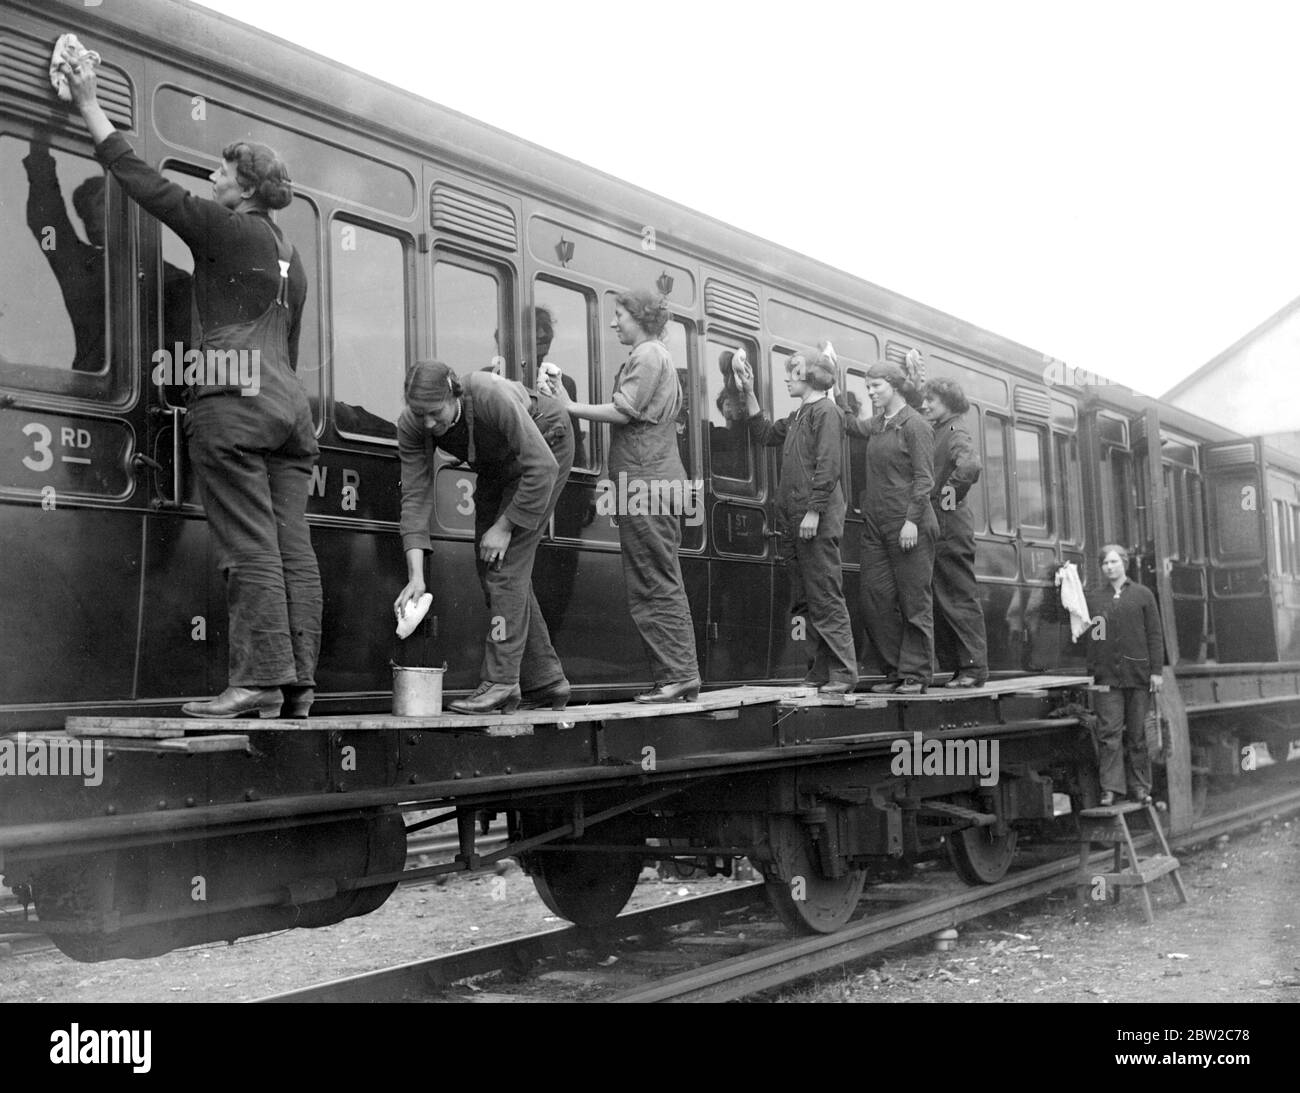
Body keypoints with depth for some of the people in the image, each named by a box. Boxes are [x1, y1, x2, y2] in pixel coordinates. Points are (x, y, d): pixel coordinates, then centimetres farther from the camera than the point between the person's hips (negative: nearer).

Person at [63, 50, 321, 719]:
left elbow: (145, 185, 3)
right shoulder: (289, 257, 26)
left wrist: (91, 109, 12)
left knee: (250, 547, -11)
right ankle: (298, 685, 1)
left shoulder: (223, 228, 2)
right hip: (288, 402, 8)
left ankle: (259, 681, -13)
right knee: (292, 549, 2)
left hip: (235, 399, -8)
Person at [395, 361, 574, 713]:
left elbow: (542, 468, -35)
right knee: (490, 566, 3)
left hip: (545, 445, -7)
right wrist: (416, 575, -31)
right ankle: (544, 681, 11)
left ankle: (501, 681, -17)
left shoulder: (492, 397, -39)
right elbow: (415, 496, -23)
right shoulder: (411, 426, -22)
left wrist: (505, 526, -28)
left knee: (507, 559, -18)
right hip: (497, 465, 7)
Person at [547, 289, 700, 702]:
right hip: (660, 480, 10)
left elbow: (623, 412, -15)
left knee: (655, 585, -9)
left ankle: (677, 675, -9)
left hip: (647, 481, -10)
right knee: (662, 584, 9)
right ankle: (680, 676, 10)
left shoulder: (647, 356, -5)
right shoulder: (660, 358, 25)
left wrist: (570, 407, -7)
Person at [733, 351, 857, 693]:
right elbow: (765, 433, 28)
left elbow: (828, 466, -15)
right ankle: (821, 671, 13)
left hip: (817, 523, -9)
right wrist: (748, 394, 22)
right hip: (793, 522, 9)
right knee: (804, 600, 9)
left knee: (826, 599, -8)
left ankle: (843, 674, -5)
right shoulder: (797, 417, 20)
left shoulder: (825, 411, -7)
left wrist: (814, 511, -20)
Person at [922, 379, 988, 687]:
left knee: (961, 598, -6)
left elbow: (970, 466, -28)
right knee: (945, 600, 10)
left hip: (950, 526, -9)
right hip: (938, 526, 9)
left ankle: (974, 667, -2)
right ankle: (967, 665, 15)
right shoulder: (936, 432, 18)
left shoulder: (956, 432, -10)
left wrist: (949, 498, -19)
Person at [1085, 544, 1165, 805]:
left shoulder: (1142, 594, 7)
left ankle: (1139, 786, 13)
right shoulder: (1094, 598, 10)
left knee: (1137, 732, 5)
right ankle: (1111, 787, -3)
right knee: (1109, 732, -5)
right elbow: (1091, 638, 8)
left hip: (1138, 674, 0)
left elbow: (1155, 634, 5)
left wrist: (1156, 670, -2)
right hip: (1107, 676, 0)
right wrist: (1091, 672, 1)